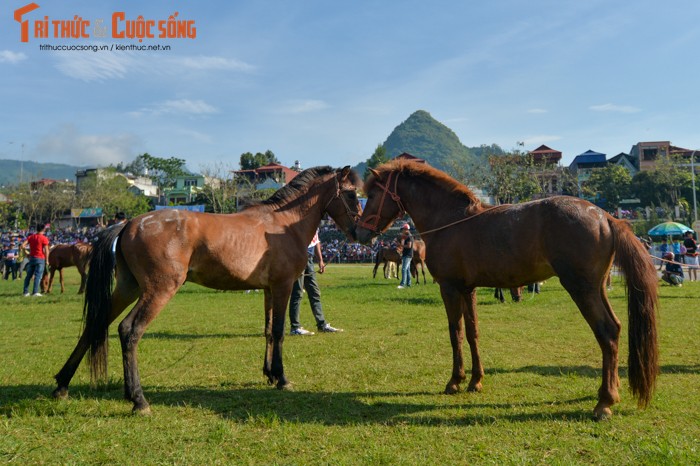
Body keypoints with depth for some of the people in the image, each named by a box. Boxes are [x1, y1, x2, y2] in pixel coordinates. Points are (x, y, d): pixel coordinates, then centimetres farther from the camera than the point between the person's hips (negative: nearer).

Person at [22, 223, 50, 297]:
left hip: (31, 258, 5)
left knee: (29, 275, 13)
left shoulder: (31, 237, 8)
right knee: (38, 276, -5)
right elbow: (46, 250, -11)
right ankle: (35, 292, -11)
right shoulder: (44, 238, -7)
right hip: (40, 259, -5)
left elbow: (23, 245, -2)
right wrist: (47, 260, -4)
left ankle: (26, 292, 14)